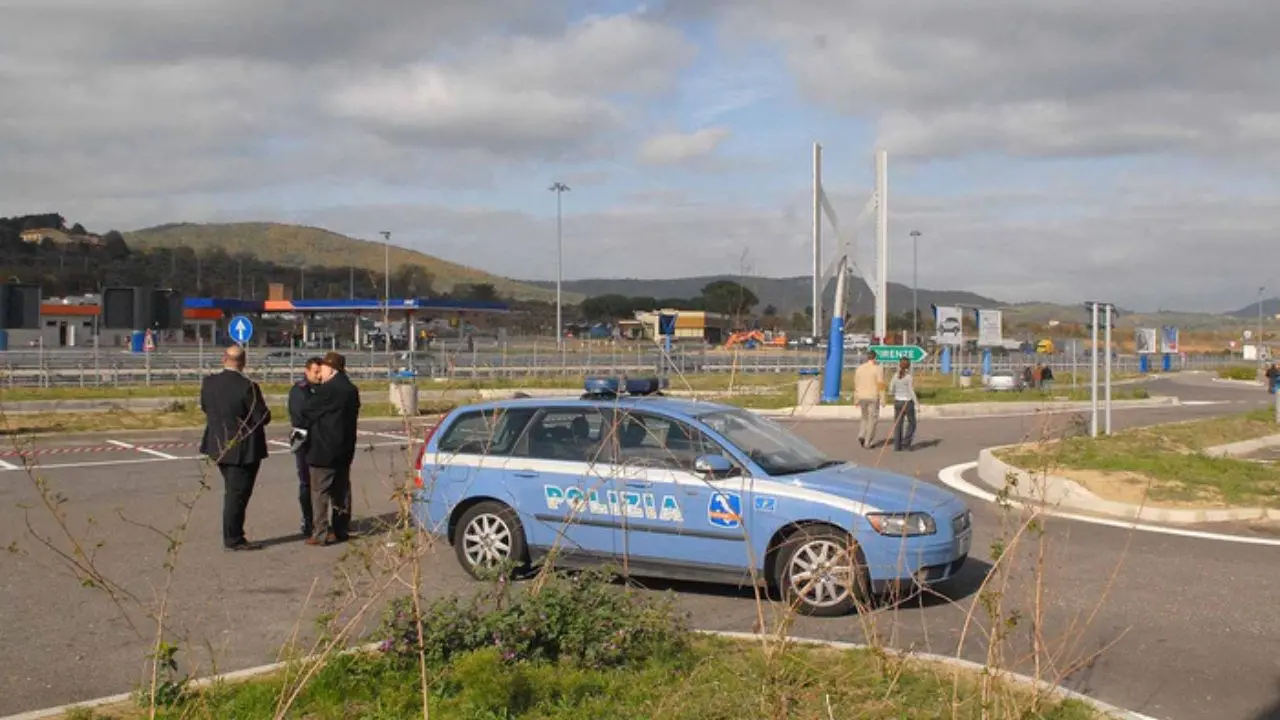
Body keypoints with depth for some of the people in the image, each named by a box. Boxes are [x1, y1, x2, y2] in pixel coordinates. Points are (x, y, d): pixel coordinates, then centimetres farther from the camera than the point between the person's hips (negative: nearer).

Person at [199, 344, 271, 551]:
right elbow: (263, 418, -18)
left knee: (232, 493, 20)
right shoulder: (247, 387, -23)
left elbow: (205, 407, 10)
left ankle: (233, 535, 28)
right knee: (238, 494, 3)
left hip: (220, 446, 7)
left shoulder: (208, 382, -4)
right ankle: (233, 539, 11)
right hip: (243, 449, -7)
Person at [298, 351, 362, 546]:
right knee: (341, 490, 13)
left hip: (323, 449, -8)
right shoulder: (351, 390, 8)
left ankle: (320, 534, -4)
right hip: (345, 449, 8)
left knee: (320, 491, -3)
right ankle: (341, 530, 19)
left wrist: (301, 427, 12)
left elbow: (307, 413, -8)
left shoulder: (327, 390, -17)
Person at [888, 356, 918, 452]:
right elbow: (911, 392, -14)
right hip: (908, 402, -4)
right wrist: (917, 404, -7)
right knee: (911, 422, 15)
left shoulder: (895, 376, -1)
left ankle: (897, 445, 4)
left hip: (897, 402, 4)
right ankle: (906, 440, 1)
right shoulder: (909, 377, -13)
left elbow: (891, 391, 3)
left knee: (898, 424, 7)